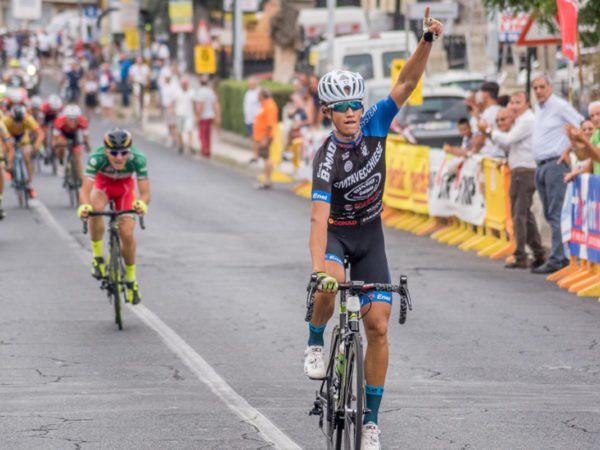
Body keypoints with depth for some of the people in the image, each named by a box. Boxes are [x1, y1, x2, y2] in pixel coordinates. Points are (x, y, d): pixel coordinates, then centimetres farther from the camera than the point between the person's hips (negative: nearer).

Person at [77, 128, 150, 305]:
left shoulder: (138, 159, -36)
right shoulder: (96, 158, -38)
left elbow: (145, 192, -37)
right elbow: (85, 189, -43)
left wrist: (142, 203, -61)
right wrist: (84, 206, -65)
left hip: (125, 186, 0)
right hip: (103, 183, 0)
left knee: (127, 234, -11)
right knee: (95, 209, -34)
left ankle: (131, 279, 13)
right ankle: (98, 256, -14)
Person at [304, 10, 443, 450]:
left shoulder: (374, 125, -13)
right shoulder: (326, 159, -26)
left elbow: (407, 83, -18)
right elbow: (319, 216, -36)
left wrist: (428, 41, -33)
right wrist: (319, 266, -50)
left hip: (371, 234, 3)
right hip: (336, 232, -3)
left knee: (378, 326, -6)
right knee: (331, 287, -37)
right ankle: (316, 342, -5)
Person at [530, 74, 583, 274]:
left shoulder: (560, 106, -7)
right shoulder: (540, 110, 19)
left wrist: (569, 149, -13)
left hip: (555, 164, -9)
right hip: (541, 166, 9)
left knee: (557, 213, -11)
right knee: (549, 213, 9)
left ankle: (557, 259, -14)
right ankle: (565, 254, 14)